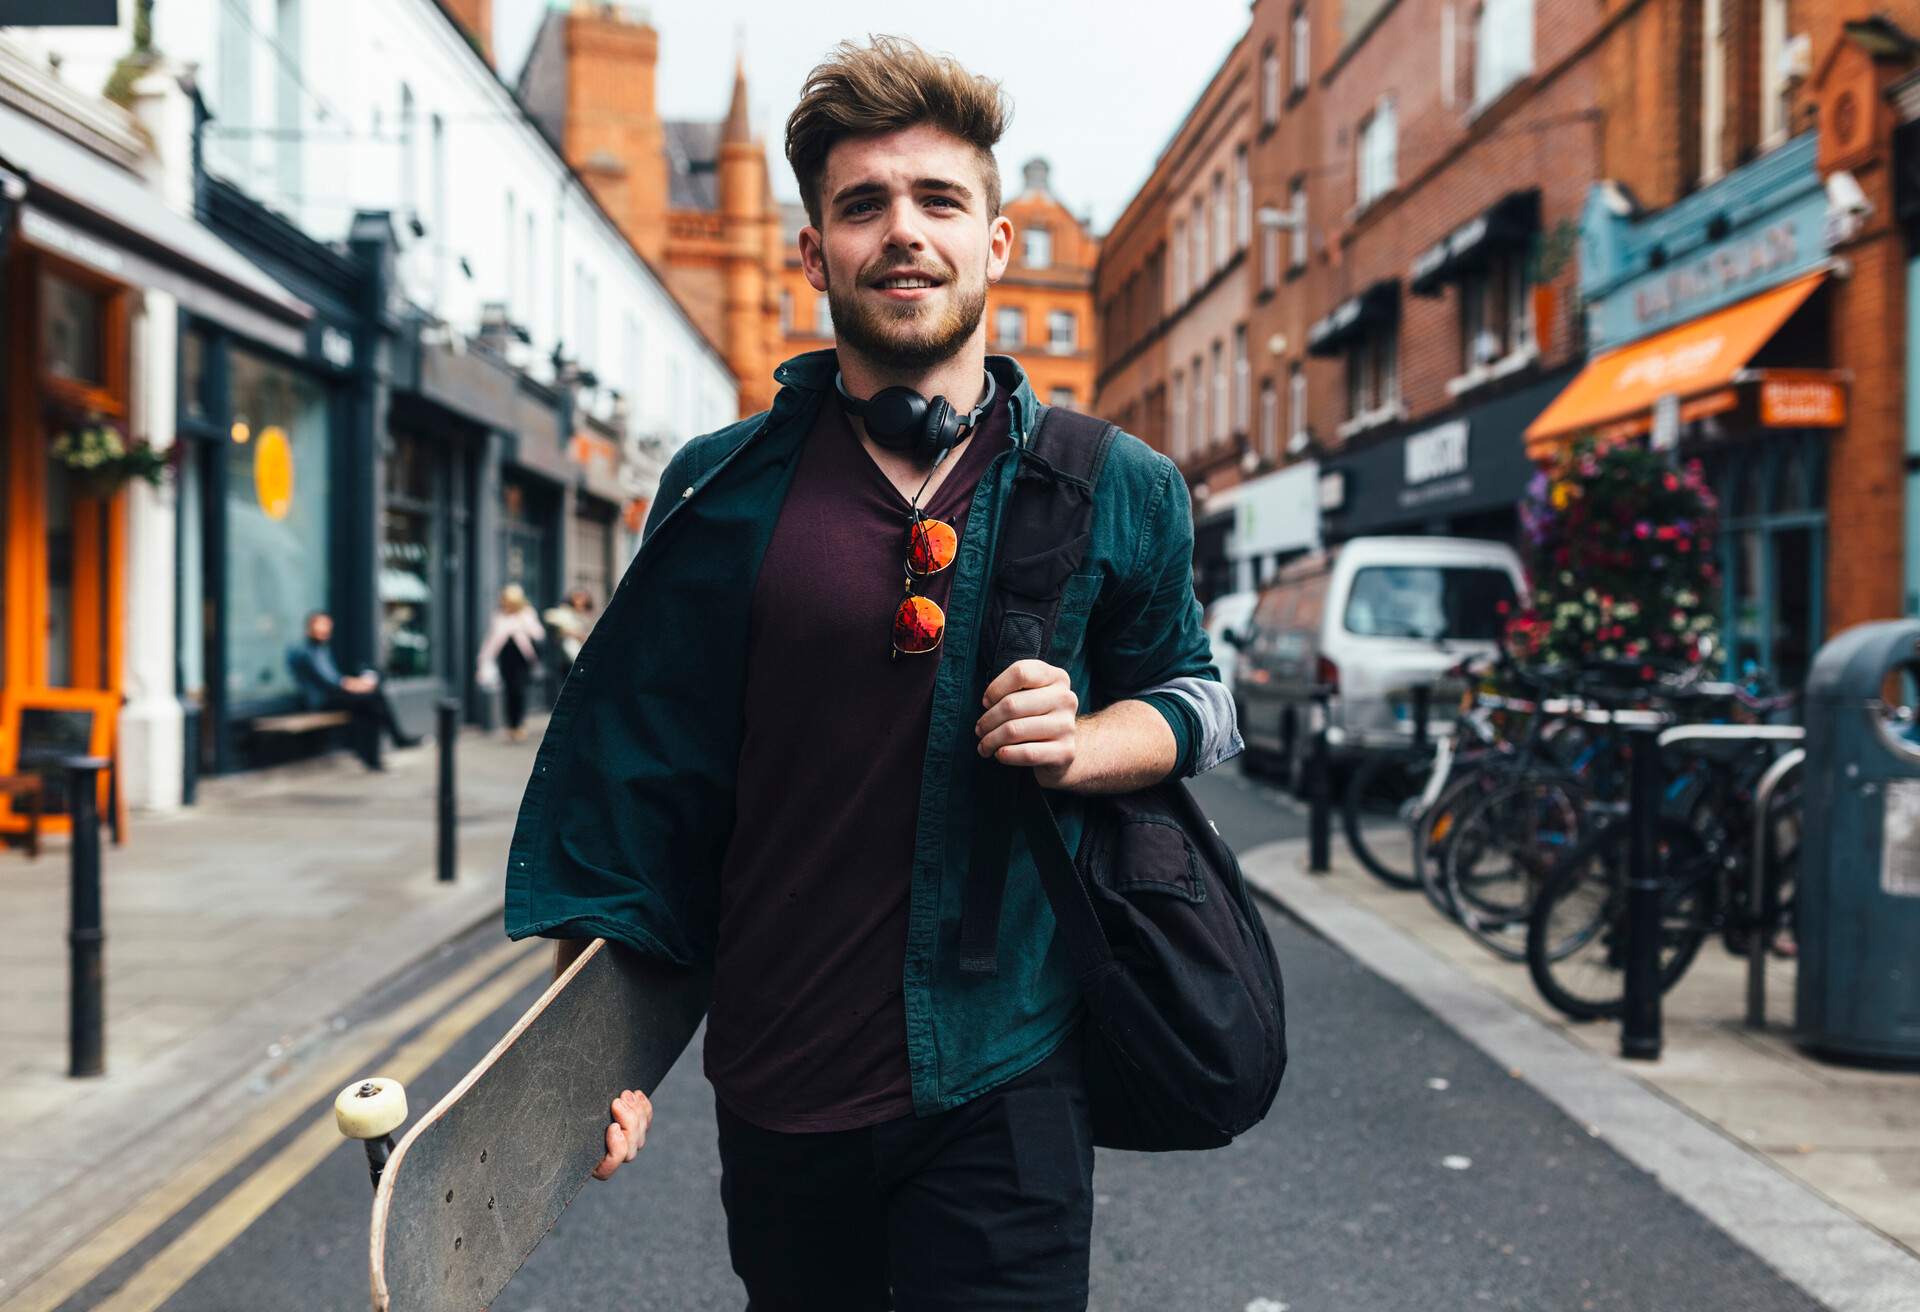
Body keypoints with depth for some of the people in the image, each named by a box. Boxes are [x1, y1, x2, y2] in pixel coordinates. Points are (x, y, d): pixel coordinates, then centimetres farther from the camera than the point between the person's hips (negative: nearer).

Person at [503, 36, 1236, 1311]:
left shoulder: (1114, 492, -1)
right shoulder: (725, 490, -1)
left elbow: (1197, 692, 14)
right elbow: (638, 773, 4)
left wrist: (1081, 745, -9)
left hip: (1004, 1090, -1)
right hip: (781, 1090, 1)